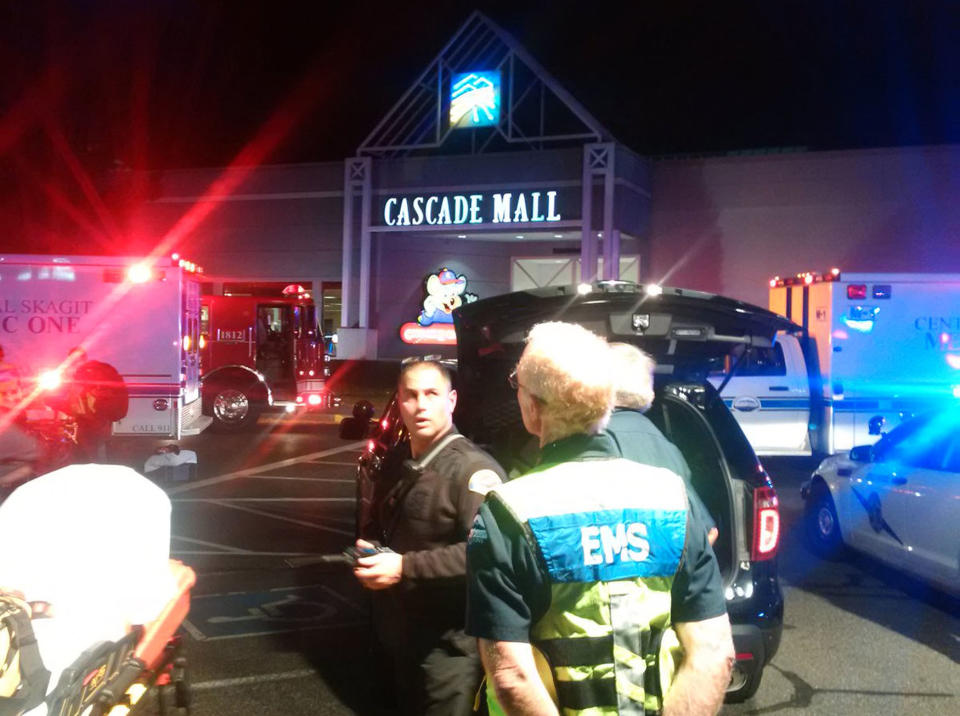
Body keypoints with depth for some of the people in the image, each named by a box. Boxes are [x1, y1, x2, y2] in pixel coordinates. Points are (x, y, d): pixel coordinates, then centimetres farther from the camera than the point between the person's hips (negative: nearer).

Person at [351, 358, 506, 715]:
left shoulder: (473, 469, -16)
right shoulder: (406, 468, 13)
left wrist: (404, 567, -27)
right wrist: (372, 554, 7)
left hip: (450, 646, -9)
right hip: (404, 639, 9)